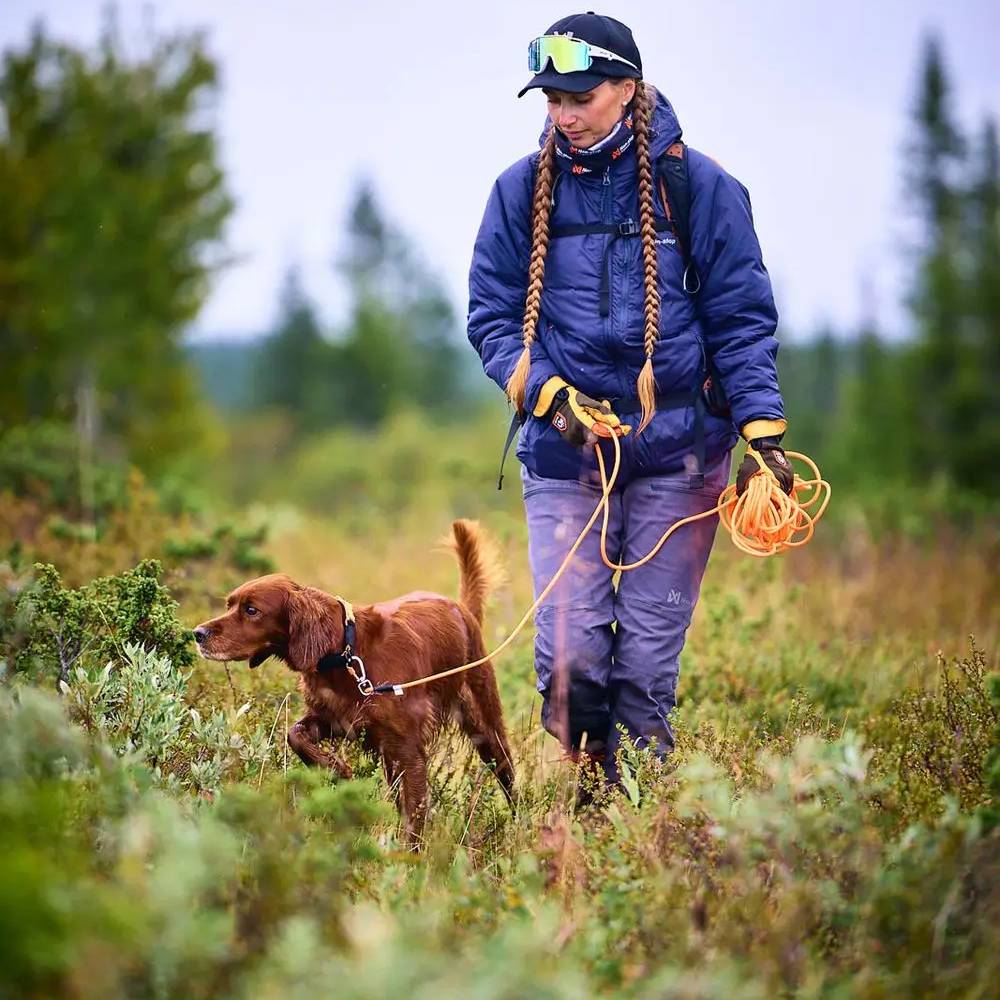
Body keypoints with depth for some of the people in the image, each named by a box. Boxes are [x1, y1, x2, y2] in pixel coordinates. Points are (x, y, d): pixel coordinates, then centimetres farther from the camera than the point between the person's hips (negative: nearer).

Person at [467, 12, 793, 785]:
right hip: (562, 453, 1)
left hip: (679, 451, -1)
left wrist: (764, 432, -9)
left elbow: (741, 318, 1)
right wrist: (548, 395, -11)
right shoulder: (522, 191, 2)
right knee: (569, 651, -5)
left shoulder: (699, 185, -2)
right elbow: (491, 315, 6)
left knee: (649, 655, 4)